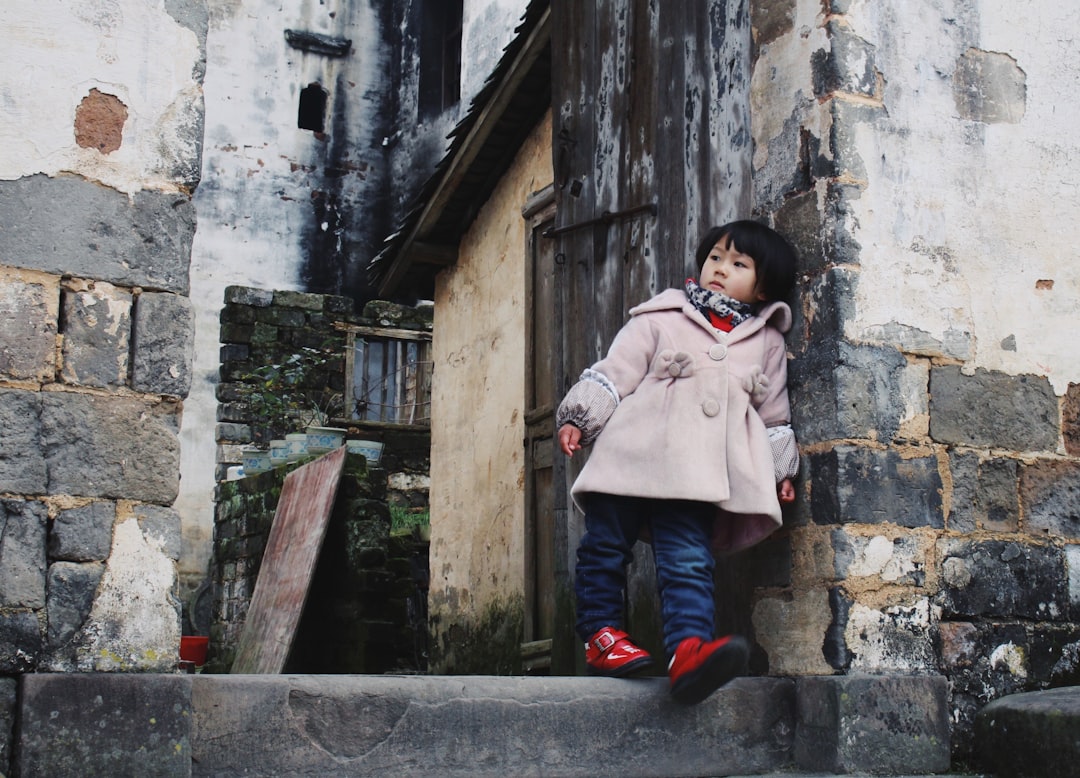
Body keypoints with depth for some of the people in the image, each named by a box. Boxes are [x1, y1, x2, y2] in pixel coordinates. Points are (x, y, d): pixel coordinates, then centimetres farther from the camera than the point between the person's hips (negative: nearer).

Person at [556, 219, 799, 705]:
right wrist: (578, 418, -2)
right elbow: (615, 371, 7)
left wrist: (781, 469, 22)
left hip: (698, 472, 0)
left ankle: (689, 648, -28)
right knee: (606, 545, -1)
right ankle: (601, 635, 11)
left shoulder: (768, 342, 21)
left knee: (689, 559, -15)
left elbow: (774, 414, 27)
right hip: (634, 452, 0)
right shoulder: (661, 319, 13)